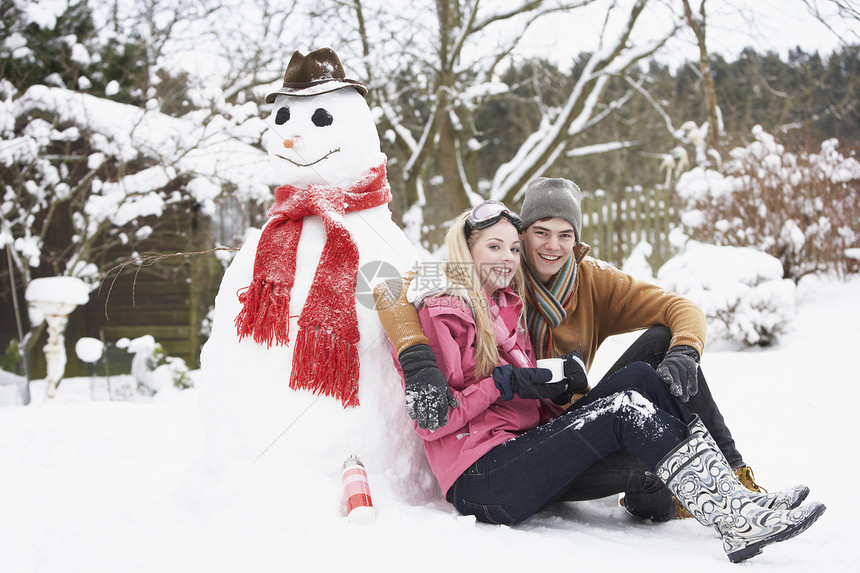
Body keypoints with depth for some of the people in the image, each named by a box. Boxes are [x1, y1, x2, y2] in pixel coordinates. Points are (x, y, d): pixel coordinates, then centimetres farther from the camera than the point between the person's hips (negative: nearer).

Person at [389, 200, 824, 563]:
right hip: (480, 481, -8)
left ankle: (735, 493, -20)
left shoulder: (508, 307, 20)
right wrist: (503, 384, -18)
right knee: (625, 408, -23)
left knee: (638, 377, -9)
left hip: (525, 446, 8)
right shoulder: (441, 314, -6)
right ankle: (738, 522, -27)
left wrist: (563, 382, 1)